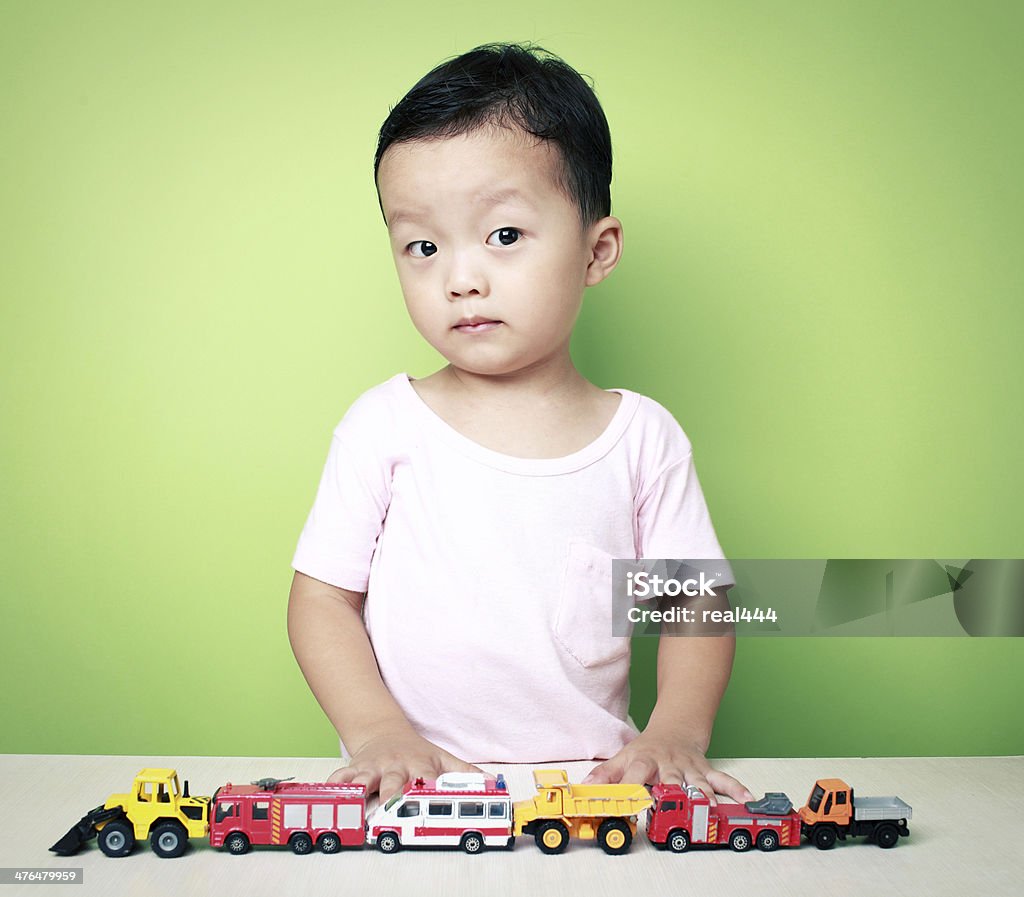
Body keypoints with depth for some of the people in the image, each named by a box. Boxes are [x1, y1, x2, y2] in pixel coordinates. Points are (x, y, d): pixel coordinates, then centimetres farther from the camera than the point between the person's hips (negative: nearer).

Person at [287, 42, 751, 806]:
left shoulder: (644, 436, 2)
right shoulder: (385, 426, 0)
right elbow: (322, 597, 2)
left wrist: (676, 734, -10)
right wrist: (377, 732, -12)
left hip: (590, 787, 2)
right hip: (412, 791, -1)